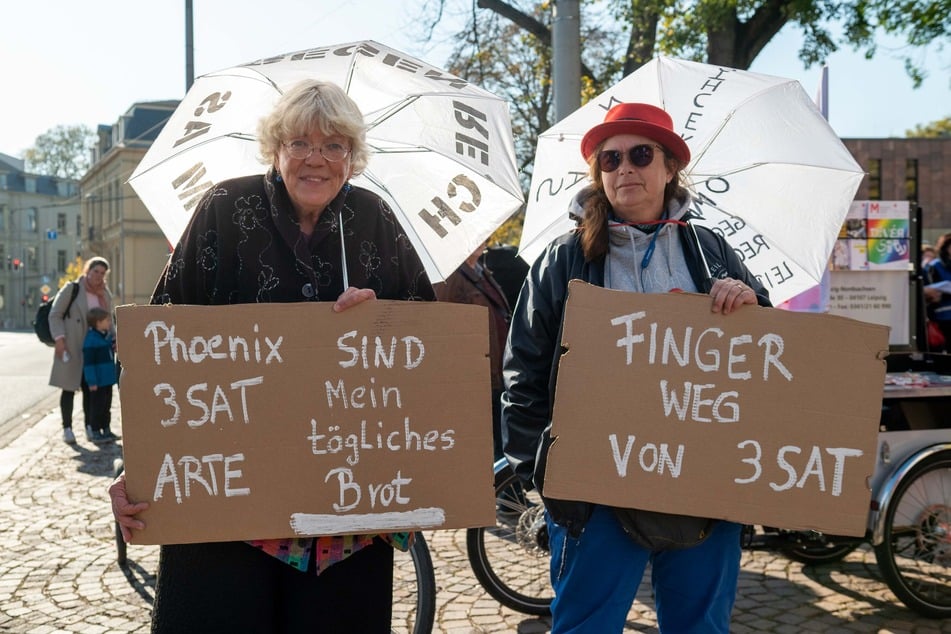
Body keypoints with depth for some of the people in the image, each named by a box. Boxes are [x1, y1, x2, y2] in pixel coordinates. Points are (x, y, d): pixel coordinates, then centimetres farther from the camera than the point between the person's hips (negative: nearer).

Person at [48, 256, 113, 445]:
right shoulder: (71, 289, -4)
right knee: (69, 389, 2)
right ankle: (67, 429, 9)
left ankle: (90, 428, 14)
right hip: (71, 348, -5)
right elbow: (55, 315, -5)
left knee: (91, 389, 6)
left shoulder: (105, 295, 12)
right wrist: (59, 338, -15)